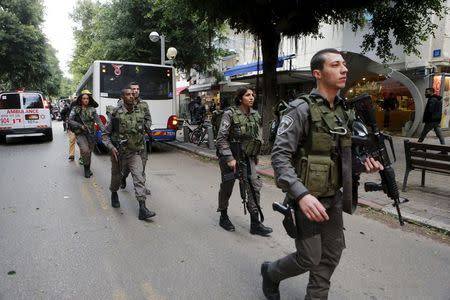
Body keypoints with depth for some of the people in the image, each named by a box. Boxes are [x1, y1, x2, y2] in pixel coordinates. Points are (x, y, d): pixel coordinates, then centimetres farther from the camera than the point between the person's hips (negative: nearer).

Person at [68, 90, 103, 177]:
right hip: (80, 133, -3)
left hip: (91, 134, 3)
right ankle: (86, 167, 2)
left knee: (89, 152, 9)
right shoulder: (76, 109, -1)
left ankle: (87, 169, 28)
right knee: (85, 150, -21)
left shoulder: (92, 109, 4)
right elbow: (70, 120, -2)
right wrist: (80, 126, -15)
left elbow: (98, 121, -1)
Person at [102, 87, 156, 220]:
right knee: (116, 176, 18)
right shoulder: (116, 114, -10)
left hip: (134, 153, 1)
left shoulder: (140, 112, -1)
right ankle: (114, 194, 50)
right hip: (118, 153, -1)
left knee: (139, 178, -12)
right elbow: (106, 134, -4)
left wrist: (141, 146, 18)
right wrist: (111, 147, -20)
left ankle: (142, 209, -14)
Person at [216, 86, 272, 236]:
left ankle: (255, 223, 2)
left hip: (247, 157, 5)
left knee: (255, 186, -5)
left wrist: (256, 155, 16)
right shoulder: (230, 114, -12)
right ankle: (223, 217, 29)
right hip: (230, 157, -5)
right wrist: (229, 158, -22)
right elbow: (221, 138, -16)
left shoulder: (255, 115, 5)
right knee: (227, 187, 8)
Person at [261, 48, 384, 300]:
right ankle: (271, 272, 32)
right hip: (307, 198, -7)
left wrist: (363, 162, -4)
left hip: (334, 197, 7)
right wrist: (301, 194, -32)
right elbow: (280, 156, -22)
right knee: (309, 259, 3)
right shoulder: (301, 110, -16)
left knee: (332, 255, 15)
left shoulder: (344, 111, 8)